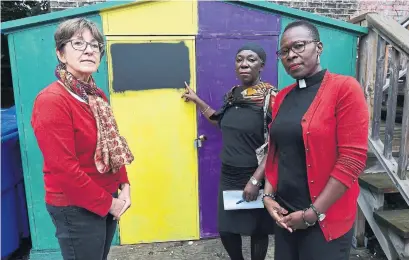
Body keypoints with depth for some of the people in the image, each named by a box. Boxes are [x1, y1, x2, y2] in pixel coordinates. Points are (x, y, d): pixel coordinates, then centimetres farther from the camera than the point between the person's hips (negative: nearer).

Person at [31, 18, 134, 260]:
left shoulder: (97, 96, 5)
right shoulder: (51, 100, -20)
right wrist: (107, 203, -14)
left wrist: (124, 186, 2)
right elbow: (64, 168, -22)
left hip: (108, 200, 7)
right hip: (76, 208, -7)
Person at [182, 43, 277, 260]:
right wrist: (196, 100, 21)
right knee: (225, 229, 14)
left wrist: (255, 179, -22)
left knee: (257, 230, 13)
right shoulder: (232, 94, 5)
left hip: (255, 178, -5)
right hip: (228, 175, 6)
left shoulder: (270, 97, -14)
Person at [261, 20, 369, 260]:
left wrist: (314, 212, -15)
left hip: (326, 219, -5)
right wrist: (268, 195, 0)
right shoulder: (282, 97, 6)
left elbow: (352, 159, -17)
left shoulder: (345, 88, -12)